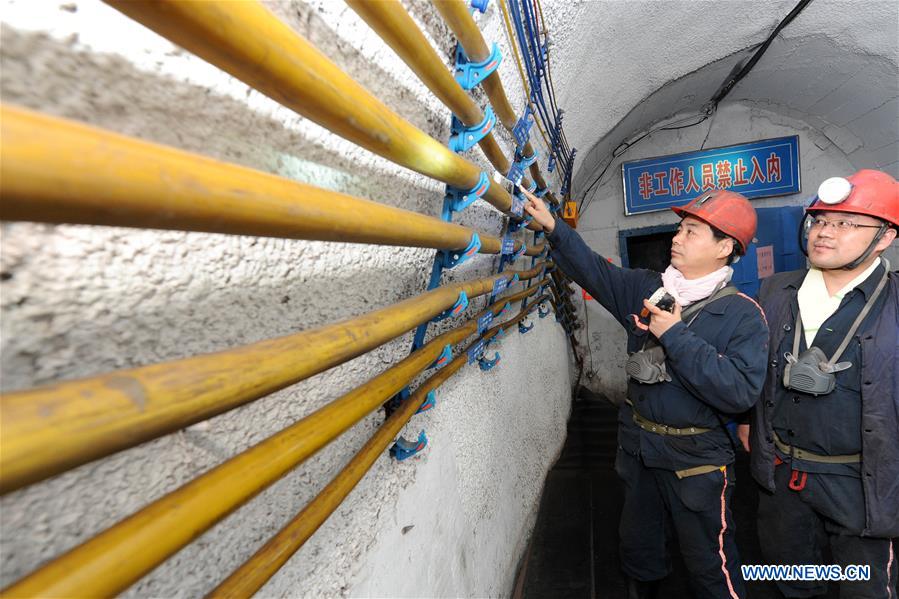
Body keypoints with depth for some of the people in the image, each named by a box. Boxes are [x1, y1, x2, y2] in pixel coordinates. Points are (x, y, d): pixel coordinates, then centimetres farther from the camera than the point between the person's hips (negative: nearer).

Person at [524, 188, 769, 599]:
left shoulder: (743, 315, -17)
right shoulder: (646, 288, -3)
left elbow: (740, 392, -27)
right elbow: (594, 271, 0)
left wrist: (676, 337, -28)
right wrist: (553, 227, -9)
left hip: (696, 457, -5)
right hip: (637, 444, 5)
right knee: (637, 548, 26)